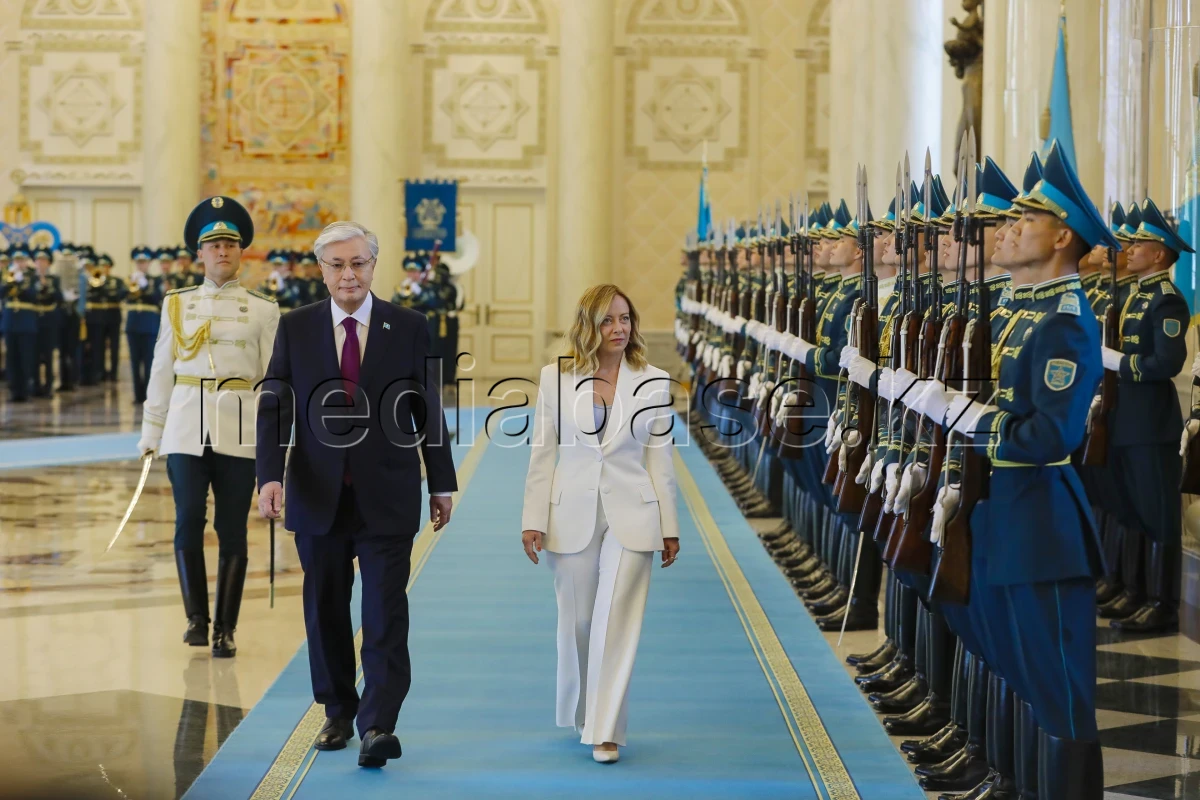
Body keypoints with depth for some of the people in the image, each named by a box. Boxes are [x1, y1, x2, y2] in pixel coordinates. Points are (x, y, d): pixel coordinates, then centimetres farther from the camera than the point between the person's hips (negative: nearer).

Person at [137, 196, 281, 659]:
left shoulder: (263, 312, 6)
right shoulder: (176, 306, 9)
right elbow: (161, 374, 11)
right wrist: (151, 433, 9)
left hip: (240, 434, -1)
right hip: (186, 433, 1)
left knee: (232, 532, 2)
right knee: (189, 523, -7)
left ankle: (225, 630, 9)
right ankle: (196, 618, 6)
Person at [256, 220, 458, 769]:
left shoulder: (408, 328, 2)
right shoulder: (295, 328, 3)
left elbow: (428, 410, 6)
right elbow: (273, 407, -1)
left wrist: (441, 482, 7)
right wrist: (270, 476, -14)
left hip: (386, 498, -2)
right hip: (318, 498, 2)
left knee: (385, 615, -8)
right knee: (325, 612, 11)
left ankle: (378, 725, -11)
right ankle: (338, 714, 26)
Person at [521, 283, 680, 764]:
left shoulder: (653, 382, 1)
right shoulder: (556, 378, 1)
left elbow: (660, 458, 5)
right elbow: (542, 454, 3)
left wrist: (670, 527, 6)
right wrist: (533, 521, -2)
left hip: (630, 517, -1)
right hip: (572, 516, 1)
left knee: (616, 621, -8)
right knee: (576, 621, 11)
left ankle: (605, 731, -4)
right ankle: (581, 713, 32)